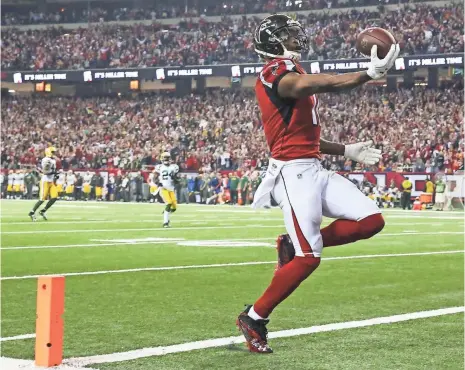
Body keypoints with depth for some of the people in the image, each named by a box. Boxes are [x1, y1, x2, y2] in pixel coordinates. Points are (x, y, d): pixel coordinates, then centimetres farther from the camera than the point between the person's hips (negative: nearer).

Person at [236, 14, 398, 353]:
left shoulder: (291, 74, 21)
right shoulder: (277, 71, -10)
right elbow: (322, 85, -31)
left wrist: (347, 151, 21)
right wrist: (370, 74, -33)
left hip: (314, 171, 9)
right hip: (294, 172, -9)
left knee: (371, 221, -1)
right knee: (308, 258, -11)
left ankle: (293, 245, 9)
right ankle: (254, 318, 4)